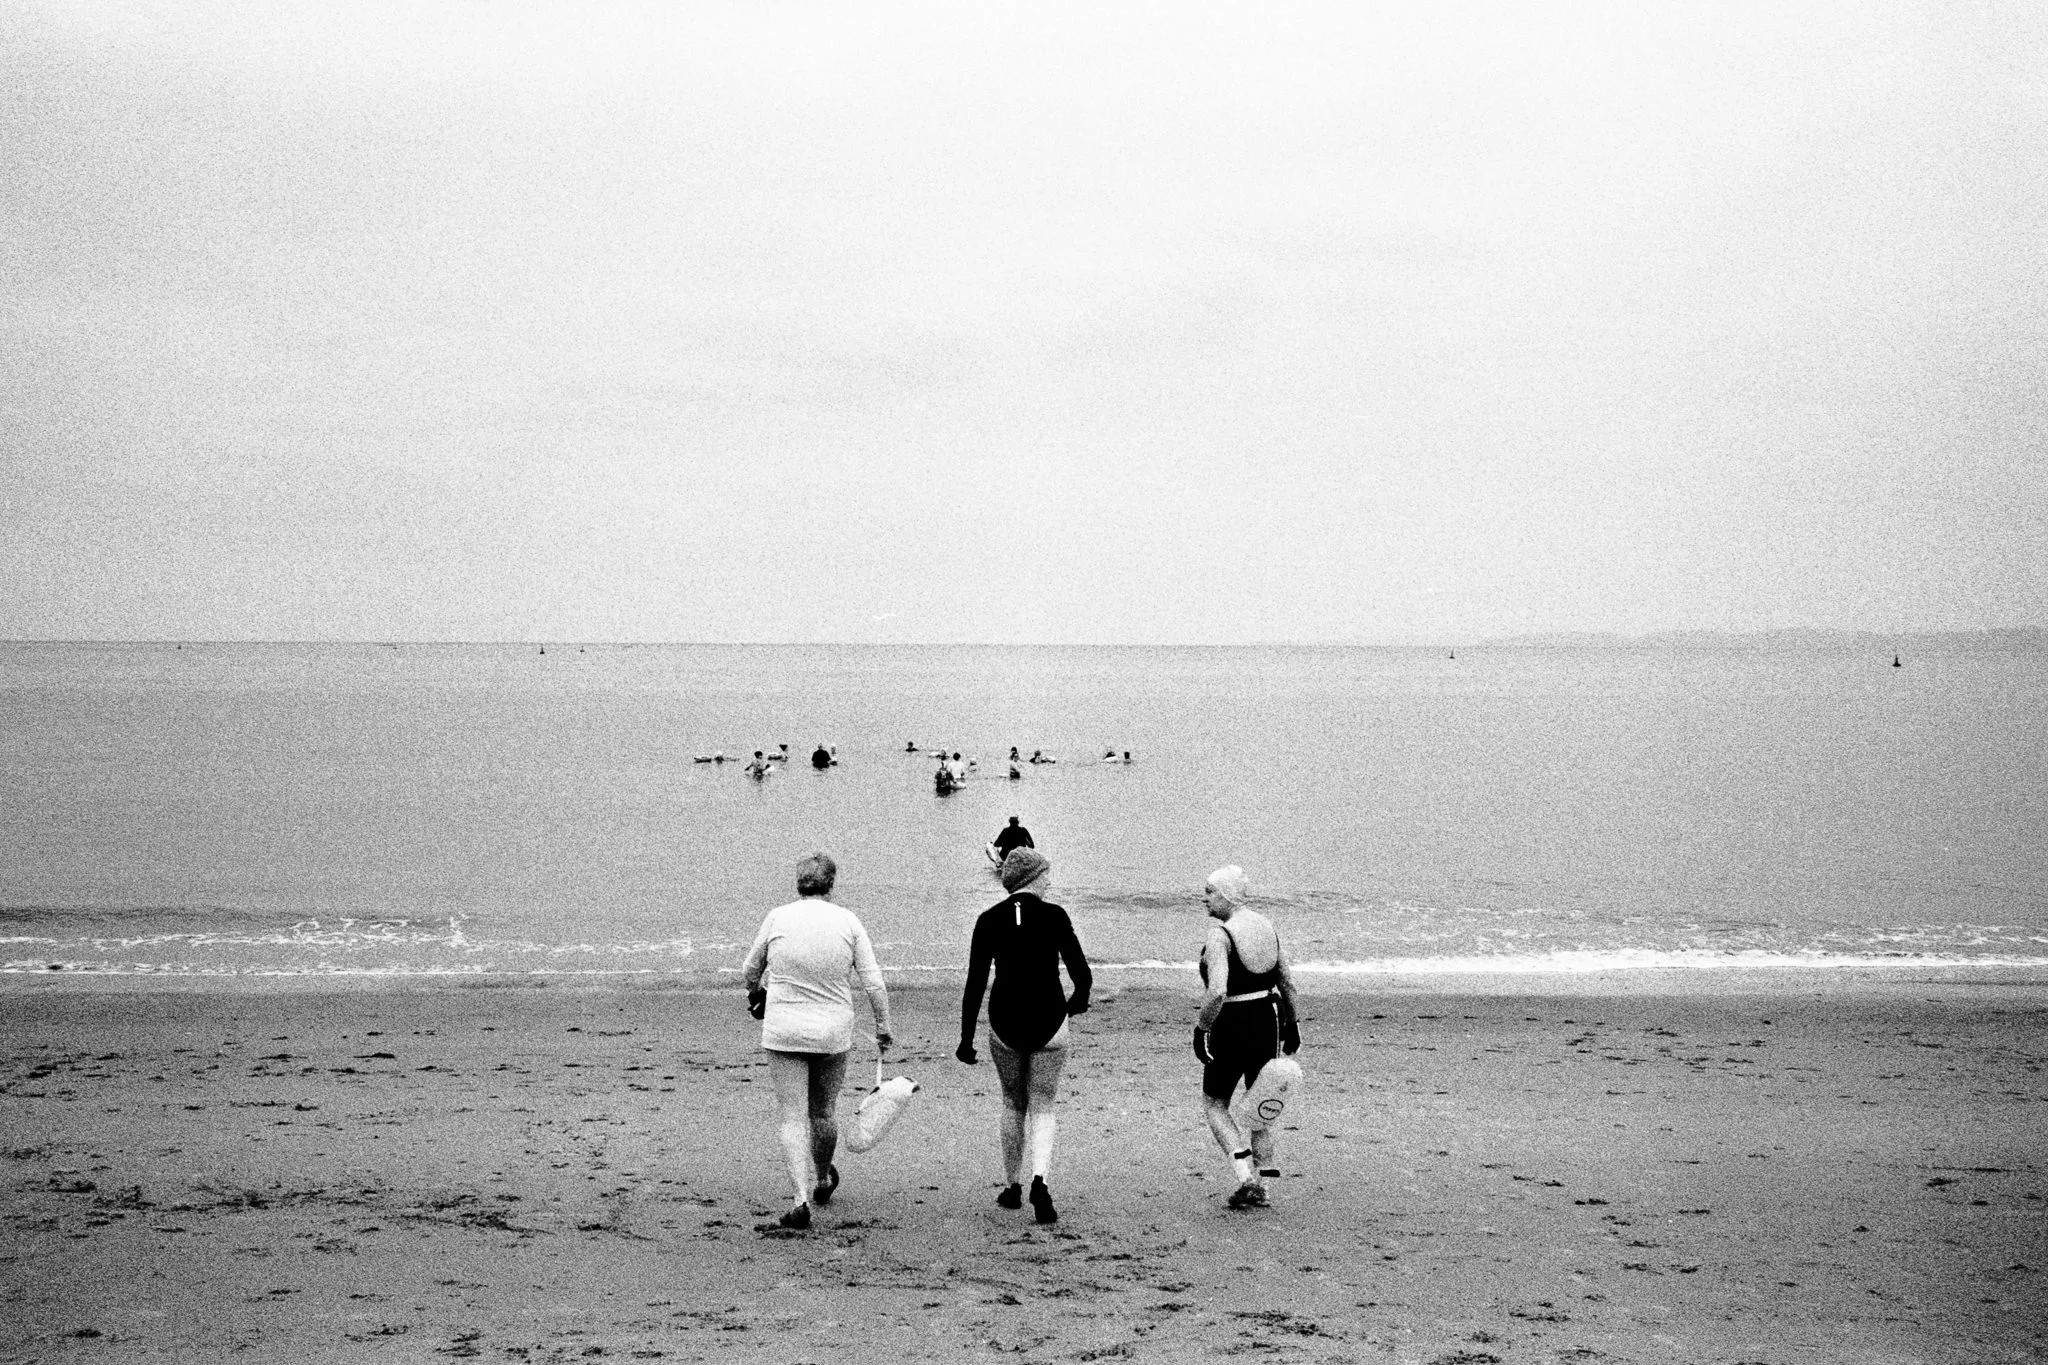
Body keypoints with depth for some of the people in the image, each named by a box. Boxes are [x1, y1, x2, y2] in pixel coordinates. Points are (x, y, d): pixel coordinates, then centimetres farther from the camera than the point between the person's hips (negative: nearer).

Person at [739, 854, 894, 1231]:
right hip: (834, 1031, 2)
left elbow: (750, 971, 9)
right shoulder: (847, 921, -3)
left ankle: (802, 1197, -13)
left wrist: (756, 990, 31)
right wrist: (883, 1026, 8)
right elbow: (873, 982, -4)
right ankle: (823, 1179, 42)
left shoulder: (777, 918, -4)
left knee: (792, 1115, 1)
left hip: (783, 1032, -1)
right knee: (824, 1110, 20)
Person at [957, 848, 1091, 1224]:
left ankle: (1011, 1187, 25)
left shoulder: (989, 920, 0)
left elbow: (975, 983, -2)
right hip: (1049, 1023, -2)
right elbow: (1082, 975, -7)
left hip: (1004, 1023, 2)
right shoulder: (1054, 916, -6)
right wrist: (1079, 1000, 16)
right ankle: (1040, 1179, -16)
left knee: (1013, 1103, 21)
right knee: (1043, 1107, 7)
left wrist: (966, 1038, 2)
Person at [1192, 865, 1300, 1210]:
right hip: (1269, 1020, 7)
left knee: (1214, 1103, 11)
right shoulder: (1267, 926, 5)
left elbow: (1217, 991, -27)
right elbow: (1287, 981, 9)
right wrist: (1291, 1022, 18)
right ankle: (1259, 1186, 21)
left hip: (1233, 1024, -7)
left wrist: (1202, 1028, -15)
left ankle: (1245, 1177, -4)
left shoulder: (1219, 936, -17)